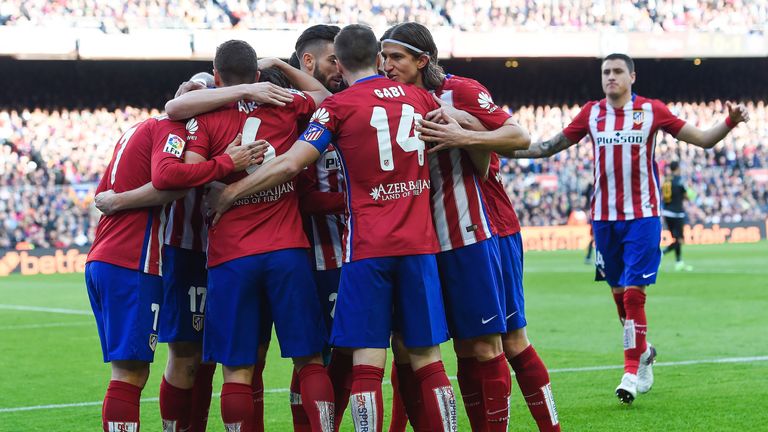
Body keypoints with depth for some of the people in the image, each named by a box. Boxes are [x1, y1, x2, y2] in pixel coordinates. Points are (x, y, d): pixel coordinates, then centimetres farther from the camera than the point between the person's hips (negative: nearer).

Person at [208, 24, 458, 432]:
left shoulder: (338, 106, -3)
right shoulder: (417, 97, 11)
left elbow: (290, 164, -12)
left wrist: (232, 191, -2)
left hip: (369, 246, -4)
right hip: (419, 242, 4)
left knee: (367, 363, -4)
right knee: (427, 359, 9)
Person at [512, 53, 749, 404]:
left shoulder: (652, 111, -1)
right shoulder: (591, 114, 6)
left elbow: (702, 139, 2)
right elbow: (551, 146, 13)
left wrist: (729, 123, -15)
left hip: (642, 215, -3)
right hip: (604, 216, 3)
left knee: (633, 291, -11)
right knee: (618, 292, 9)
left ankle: (633, 371, -6)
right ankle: (643, 351, 31)